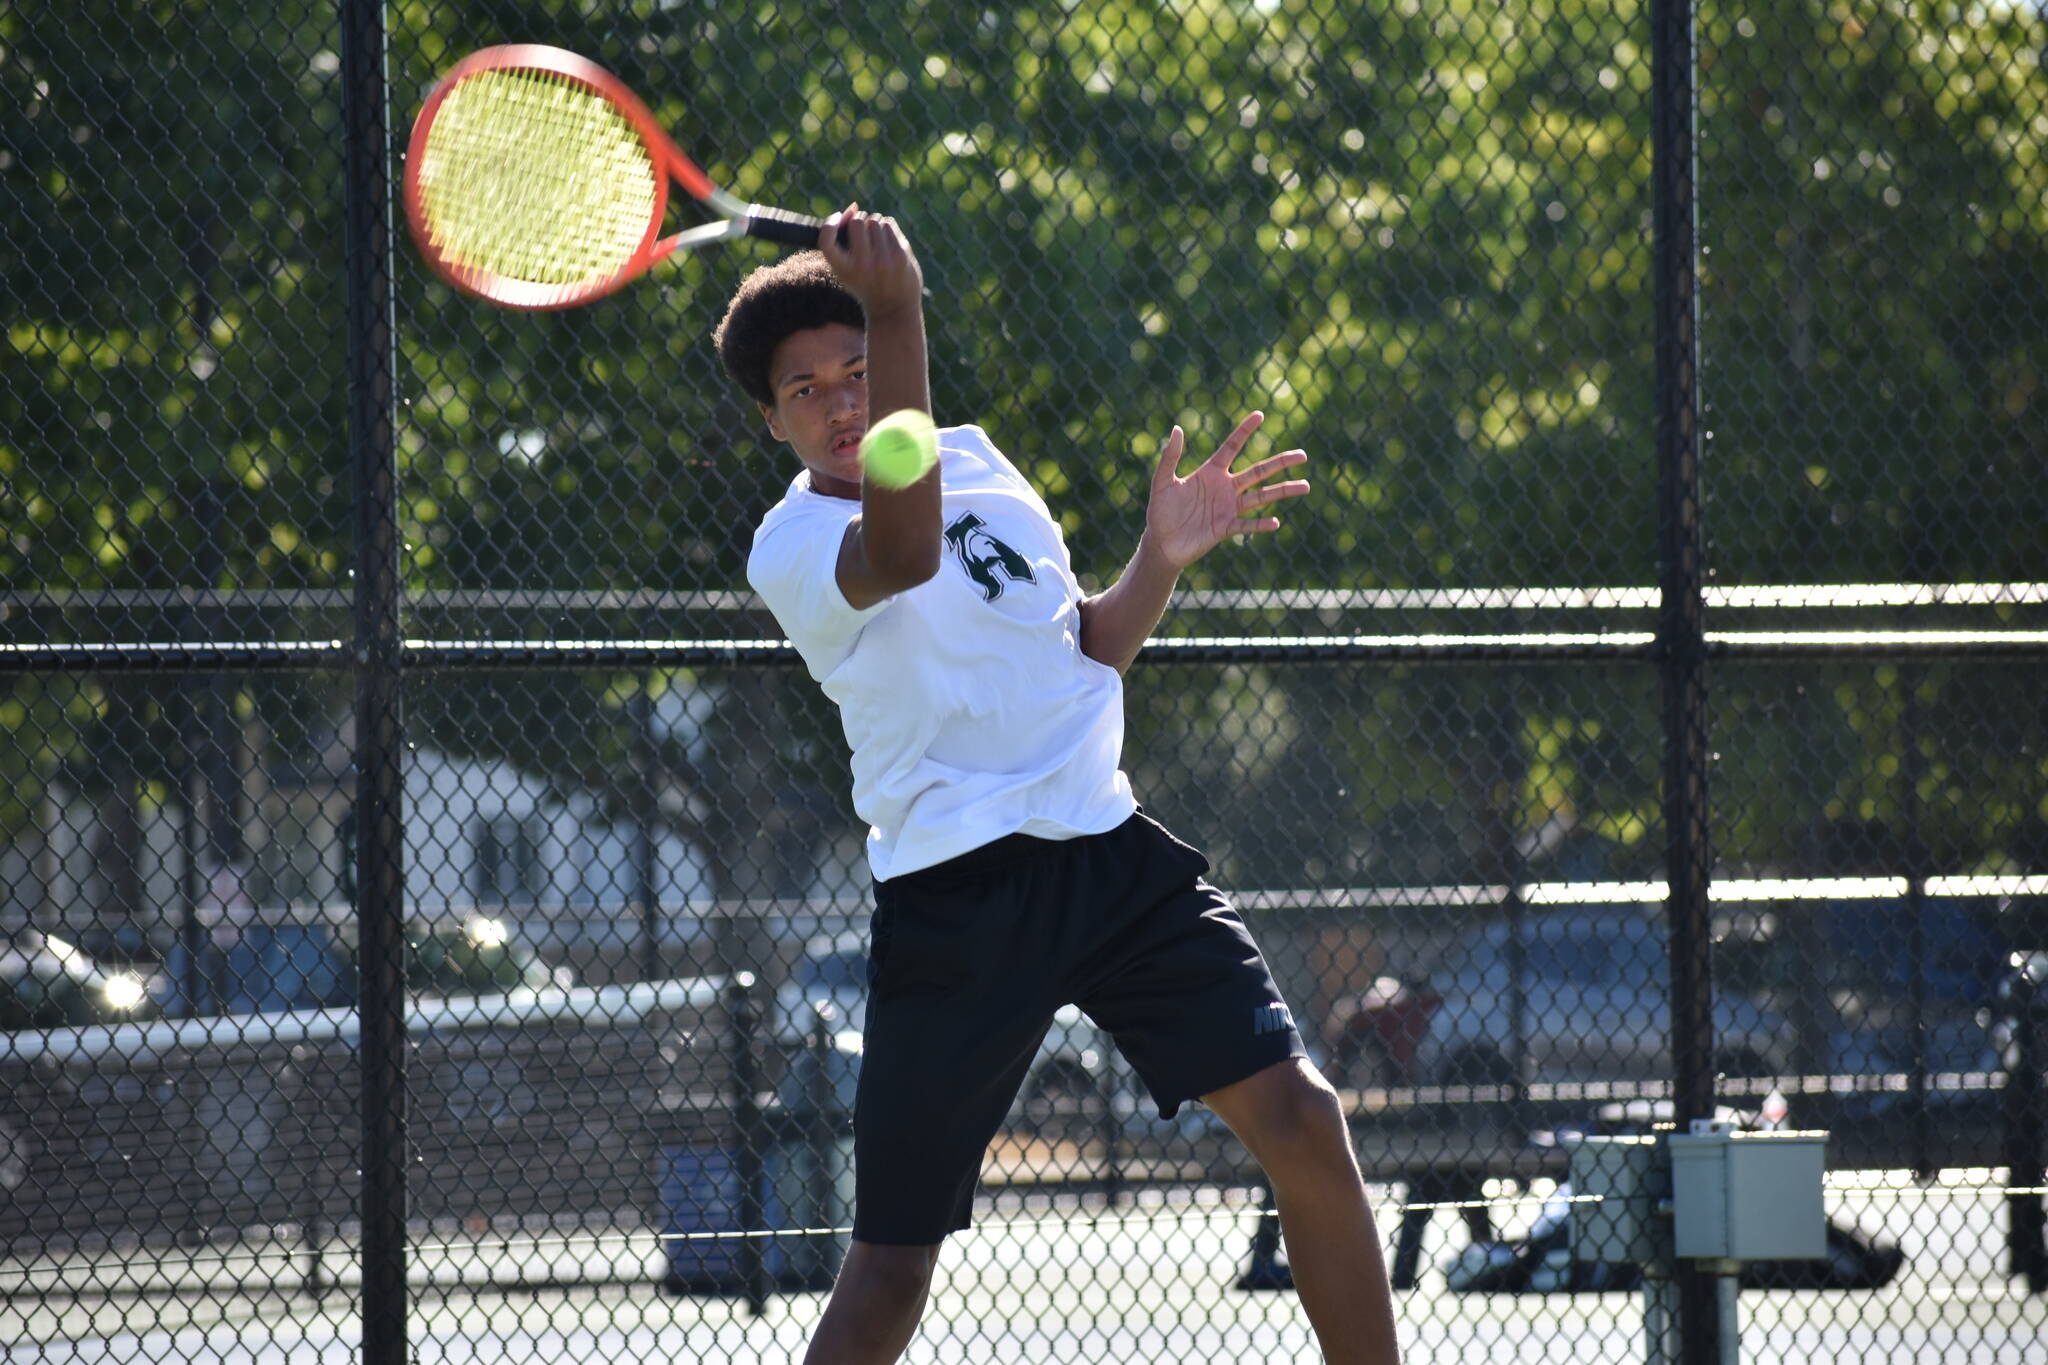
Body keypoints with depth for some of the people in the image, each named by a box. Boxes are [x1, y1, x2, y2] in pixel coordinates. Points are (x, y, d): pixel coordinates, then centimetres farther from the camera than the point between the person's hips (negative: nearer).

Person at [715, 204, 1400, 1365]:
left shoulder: (978, 462, 14)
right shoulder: (793, 548, -8)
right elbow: (904, 554, -32)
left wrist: (1161, 560, 3)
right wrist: (898, 315, -39)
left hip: (1108, 850, 5)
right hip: (957, 896, -5)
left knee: (1303, 1122, -9)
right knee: (892, 1270, -6)